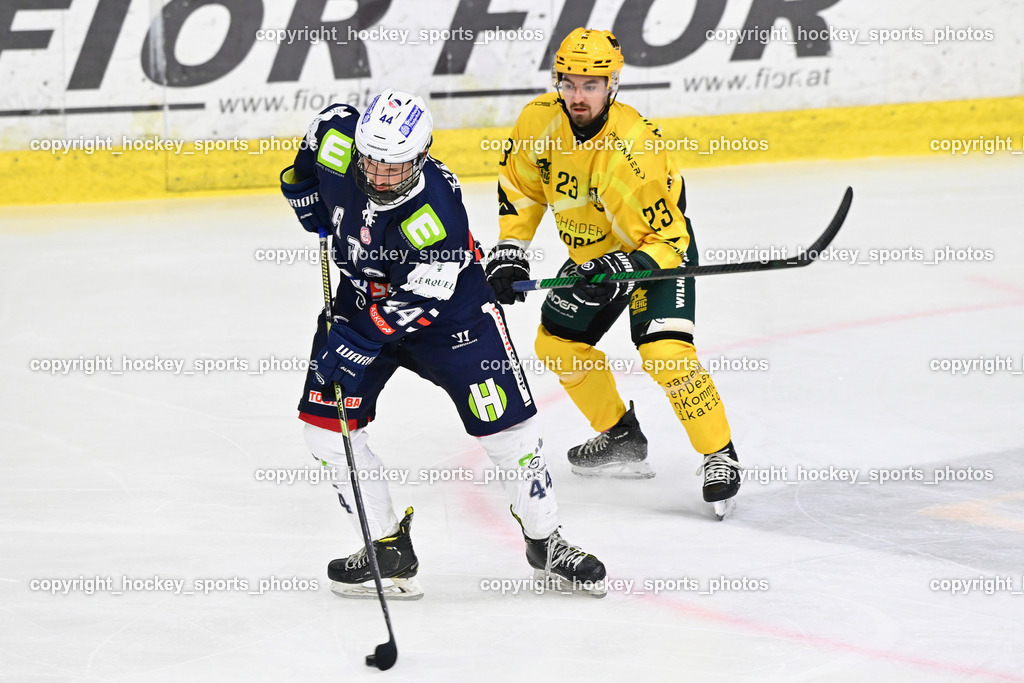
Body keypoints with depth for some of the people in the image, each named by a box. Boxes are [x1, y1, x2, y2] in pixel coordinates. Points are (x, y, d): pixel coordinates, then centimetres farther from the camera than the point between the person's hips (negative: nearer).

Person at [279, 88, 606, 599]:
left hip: (447, 304, -4)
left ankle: (545, 543, 16)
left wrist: (355, 344, -34)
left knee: (504, 422, -6)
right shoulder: (337, 138, -22)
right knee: (325, 422, -7)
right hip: (362, 295, 4)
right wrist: (308, 196, 3)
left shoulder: (437, 214, -36)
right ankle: (389, 548, 6)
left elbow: (414, 303, -31)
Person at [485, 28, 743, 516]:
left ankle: (720, 457, -12)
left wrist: (624, 269, -45)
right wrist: (509, 250, -5)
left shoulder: (634, 150, -35)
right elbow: (520, 187, 2)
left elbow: (666, 241, -30)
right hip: (591, 251, 7)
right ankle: (620, 438, 30)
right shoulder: (540, 120, -18)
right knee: (557, 342, 10)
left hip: (658, 245, -7)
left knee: (664, 351, -25)